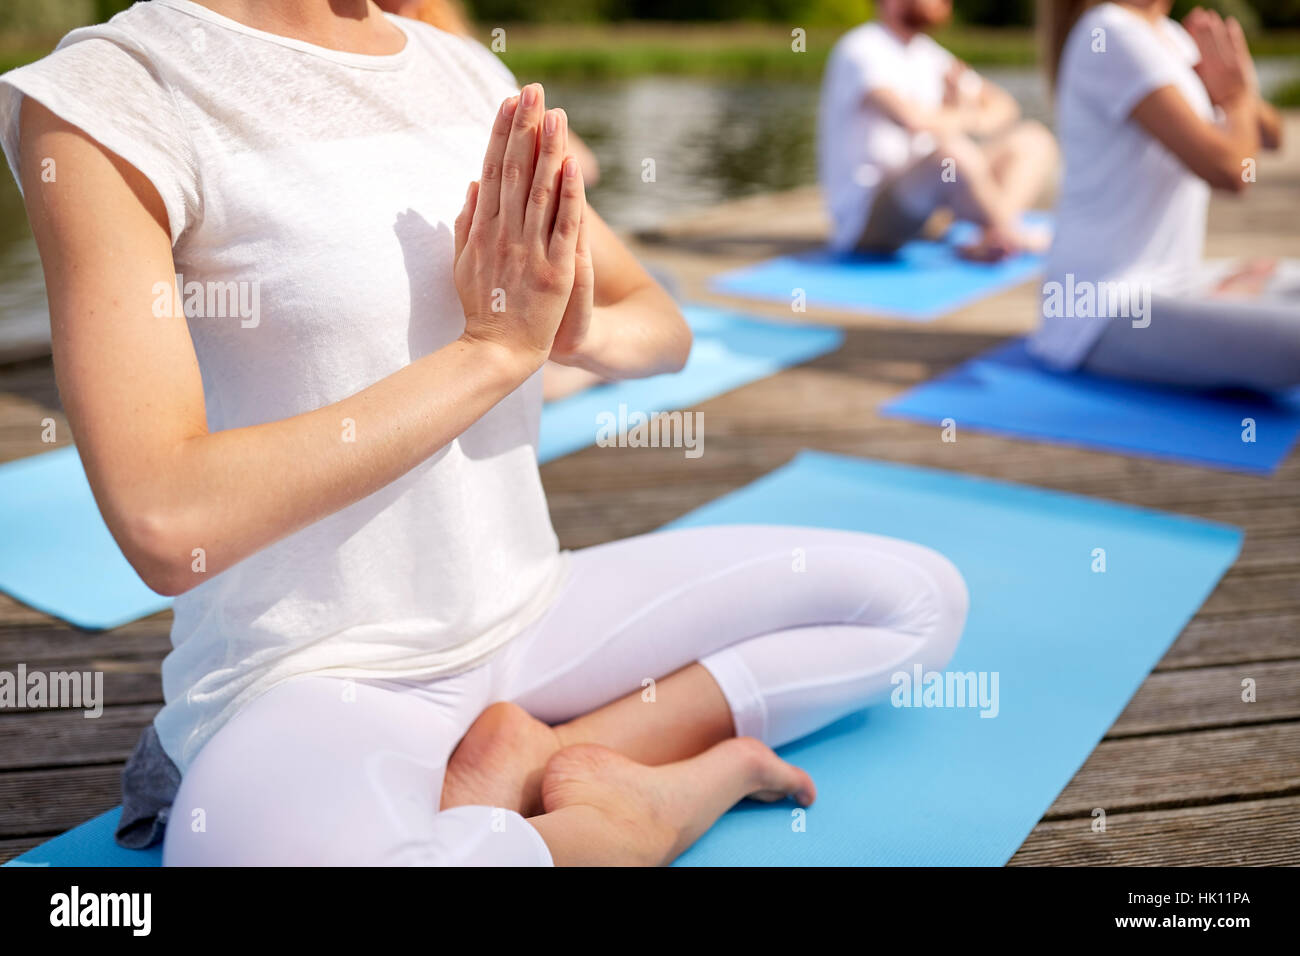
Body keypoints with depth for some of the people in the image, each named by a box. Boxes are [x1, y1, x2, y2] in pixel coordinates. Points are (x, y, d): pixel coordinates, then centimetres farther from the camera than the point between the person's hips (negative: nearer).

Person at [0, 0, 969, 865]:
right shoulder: (108, 98, -13)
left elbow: (664, 328, 12)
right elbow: (166, 523, -24)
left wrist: (582, 331, -13)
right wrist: (498, 345, -18)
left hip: (532, 616, 7)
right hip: (312, 682, -6)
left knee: (922, 596, 4)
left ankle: (534, 763, -6)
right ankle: (643, 803, -11)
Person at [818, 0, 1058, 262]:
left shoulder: (924, 52, 13)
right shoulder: (860, 51, -13)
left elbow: (1003, 105, 17)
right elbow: (913, 119, -31)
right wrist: (967, 116, -9)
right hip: (863, 218, -10)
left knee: (1033, 139, 5)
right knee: (954, 152, -36)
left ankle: (992, 241, -20)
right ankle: (1010, 234, -10)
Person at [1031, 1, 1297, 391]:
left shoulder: (1166, 34, 12)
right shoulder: (1110, 34, -16)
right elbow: (1226, 168, -21)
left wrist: (1235, 93, -5)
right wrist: (1239, 98, 0)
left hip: (1174, 282, 10)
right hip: (1104, 309, -10)